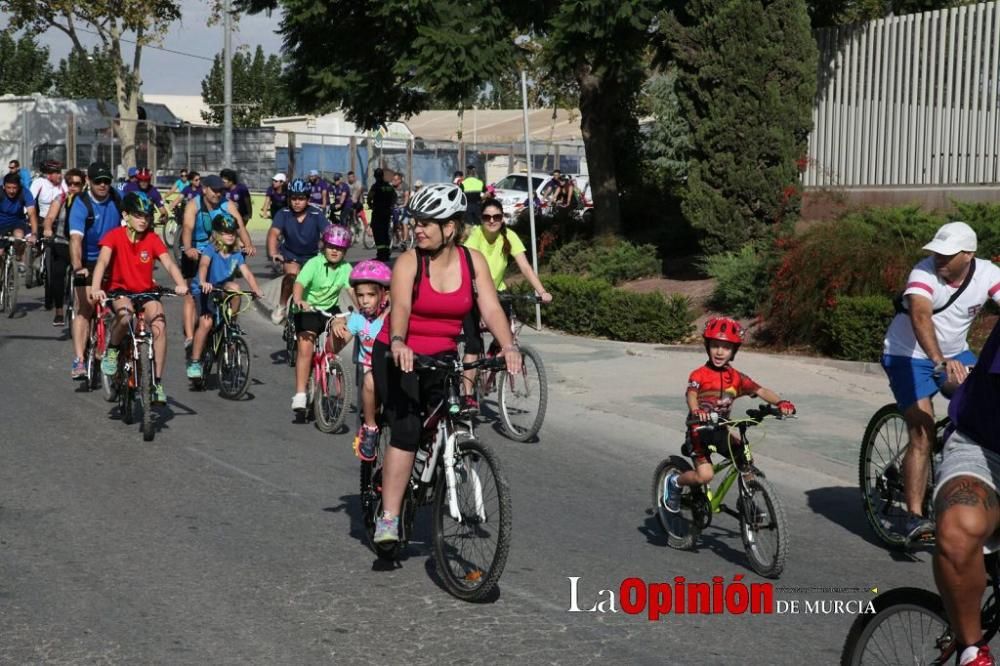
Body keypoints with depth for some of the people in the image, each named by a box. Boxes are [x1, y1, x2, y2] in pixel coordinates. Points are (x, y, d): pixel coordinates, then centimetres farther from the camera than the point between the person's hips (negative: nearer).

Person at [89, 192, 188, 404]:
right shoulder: (115, 236, -11)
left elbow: (169, 263, -19)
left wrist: (181, 284, -39)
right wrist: (96, 288, -42)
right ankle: (112, 351, -6)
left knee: (159, 325, -24)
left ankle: (157, 383, -14)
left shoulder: (152, 239, -6)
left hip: (146, 292, 2)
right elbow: (102, 262, -25)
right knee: (125, 314, -37)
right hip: (120, 290, -2)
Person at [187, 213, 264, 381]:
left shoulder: (236, 254, -4)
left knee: (234, 287, -30)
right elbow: (204, 264, -34)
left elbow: (247, 273, -15)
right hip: (203, 291, -4)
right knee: (206, 323, -23)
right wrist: (203, 282, -54)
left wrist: (256, 290, -32)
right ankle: (194, 362, -12)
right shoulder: (211, 250, -16)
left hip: (222, 288, 4)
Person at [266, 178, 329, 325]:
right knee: (292, 273, -28)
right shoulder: (283, 214, -18)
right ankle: (281, 307, -7)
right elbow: (273, 233, -30)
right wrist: (273, 253, -49)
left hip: (311, 255, 1)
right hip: (290, 253, -1)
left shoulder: (316, 215, -20)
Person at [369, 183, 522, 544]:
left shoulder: (473, 261, -3)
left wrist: (508, 346, -28)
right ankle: (388, 519, -14)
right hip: (399, 356, -3)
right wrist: (398, 342, -46)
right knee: (406, 431, -17)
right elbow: (400, 306, -27)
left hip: (442, 356, 3)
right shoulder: (409, 261, -12)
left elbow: (491, 308, -12)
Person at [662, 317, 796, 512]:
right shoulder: (699, 375, -13)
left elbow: (760, 391, -10)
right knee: (705, 475, -16)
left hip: (721, 429, 5)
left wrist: (779, 402, -30)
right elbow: (691, 395, -31)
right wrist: (696, 411, -54)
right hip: (700, 428, -5)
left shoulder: (736, 377, 0)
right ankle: (674, 482, 11)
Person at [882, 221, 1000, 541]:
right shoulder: (924, 273, -28)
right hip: (908, 356, -5)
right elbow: (921, 316, -44)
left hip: (955, 355, 5)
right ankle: (915, 516, -12)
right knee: (922, 435, -16)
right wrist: (941, 362, -59)